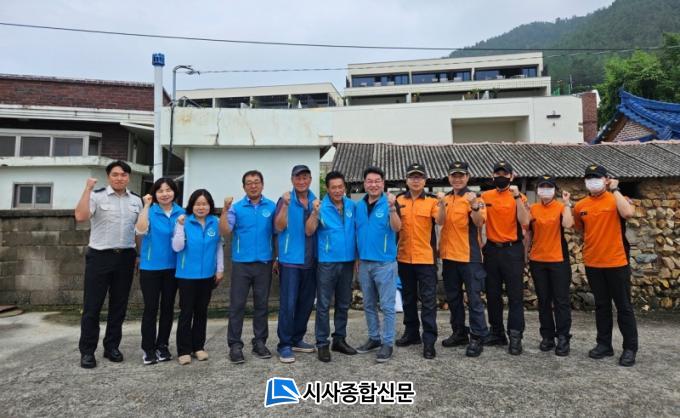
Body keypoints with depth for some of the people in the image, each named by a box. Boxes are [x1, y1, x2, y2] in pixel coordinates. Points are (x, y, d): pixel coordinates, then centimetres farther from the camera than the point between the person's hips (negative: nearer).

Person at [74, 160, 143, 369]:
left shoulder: (136, 200, 10)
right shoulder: (97, 195, -3)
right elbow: (80, 216, -20)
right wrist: (87, 189, -18)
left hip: (125, 257, 4)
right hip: (100, 256, -4)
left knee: (119, 305, 10)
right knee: (92, 305, 2)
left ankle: (111, 347, 23)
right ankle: (87, 351, 13)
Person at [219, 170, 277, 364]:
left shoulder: (272, 207, 4)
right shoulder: (236, 208, 1)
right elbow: (225, 231, -9)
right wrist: (224, 210, -18)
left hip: (264, 263, 1)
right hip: (241, 263, -1)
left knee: (262, 304, 10)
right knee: (237, 304, 1)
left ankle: (260, 342, 21)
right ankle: (235, 345, 11)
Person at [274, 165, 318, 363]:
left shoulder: (316, 201, 8)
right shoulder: (285, 200, -3)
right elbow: (279, 227, -15)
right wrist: (285, 205, -24)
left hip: (310, 261, 5)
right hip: (290, 260, -5)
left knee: (306, 303, 12)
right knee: (288, 304, -3)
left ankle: (297, 339, 27)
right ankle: (284, 345, 8)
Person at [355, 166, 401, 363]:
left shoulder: (389, 203, -8)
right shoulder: (359, 206, 7)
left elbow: (397, 228, -23)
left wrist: (392, 208, -39)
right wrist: (356, 258, 13)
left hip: (385, 263, -5)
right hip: (364, 262, 6)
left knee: (387, 305, 1)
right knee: (369, 305, 15)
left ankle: (387, 343, 12)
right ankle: (374, 337, 29)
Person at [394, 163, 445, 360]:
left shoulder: (432, 201, -2)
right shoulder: (399, 200, 5)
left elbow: (440, 221, -16)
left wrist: (442, 205, -33)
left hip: (426, 258, -3)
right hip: (404, 258, 3)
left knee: (428, 300, 0)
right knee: (408, 298, 15)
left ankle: (429, 340, 6)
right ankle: (411, 333, 29)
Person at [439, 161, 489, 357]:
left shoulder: (474, 198, -5)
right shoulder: (445, 199, 11)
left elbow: (479, 223, -22)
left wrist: (474, 205, -35)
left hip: (470, 256, -6)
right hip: (449, 255, 6)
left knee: (474, 299, -1)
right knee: (453, 298, 14)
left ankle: (477, 338, 8)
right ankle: (459, 332, 27)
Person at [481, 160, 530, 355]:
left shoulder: (519, 197, -2)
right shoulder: (485, 196, 6)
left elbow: (524, 222, -17)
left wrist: (517, 196, -19)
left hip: (512, 251, -3)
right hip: (491, 250, 3)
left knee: (515, 295, -1)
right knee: (492, 294, 11)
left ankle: (515, 337, 6)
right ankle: (497, 333, 23)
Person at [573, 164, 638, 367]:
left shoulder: (616, 199, -4)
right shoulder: (580, 206, 6)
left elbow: (628, 213, -27)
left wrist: (615, 190, -17)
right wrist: (592, 241, 8)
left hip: (617, 262, -4)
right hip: (592, 264, 4)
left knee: (623, 306, 5)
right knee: (601, 306, 13)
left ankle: (630, 348, 15)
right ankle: (604, 344, 23)